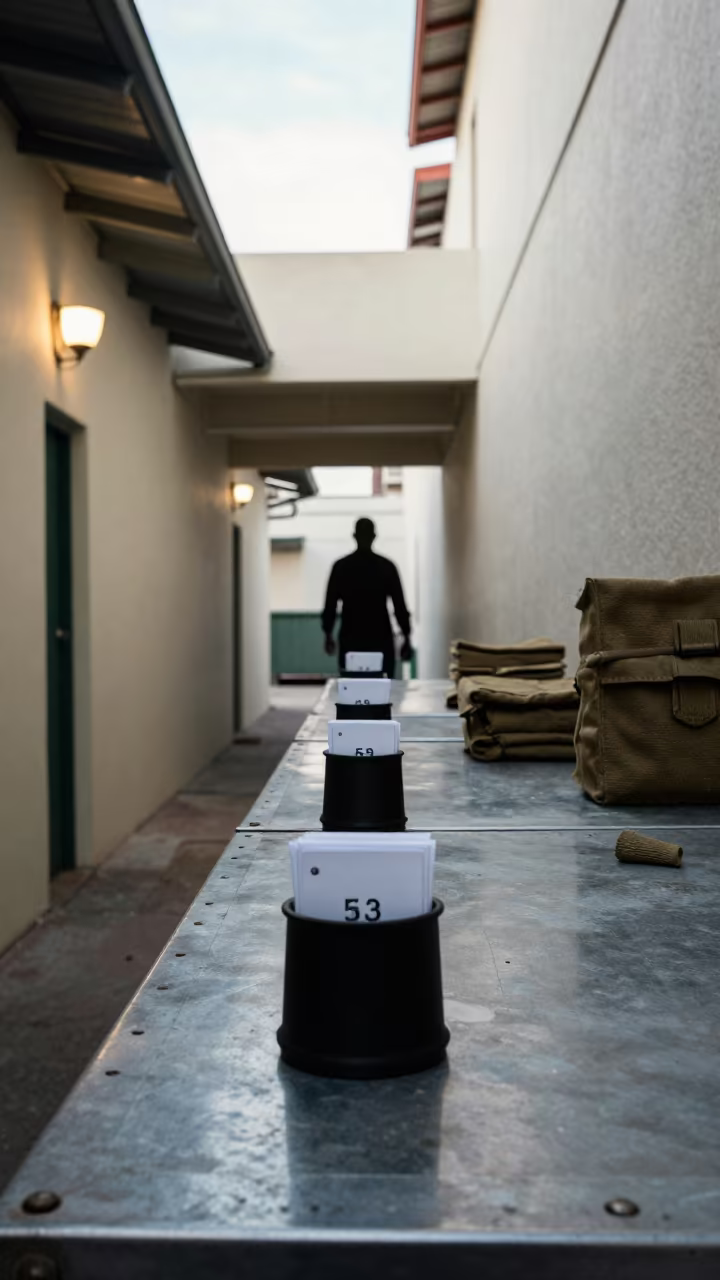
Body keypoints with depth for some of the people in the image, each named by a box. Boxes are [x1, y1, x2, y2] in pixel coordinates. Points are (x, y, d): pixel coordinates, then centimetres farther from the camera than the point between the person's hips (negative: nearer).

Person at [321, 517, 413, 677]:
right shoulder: (386, 566, -2)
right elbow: (400, 606, -1)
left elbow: (330, 604, 2)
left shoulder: (341, 566, -1)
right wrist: (406, 638, 5)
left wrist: (328, 635, 14)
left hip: (350, 640, 1)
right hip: (381, 639, 0)